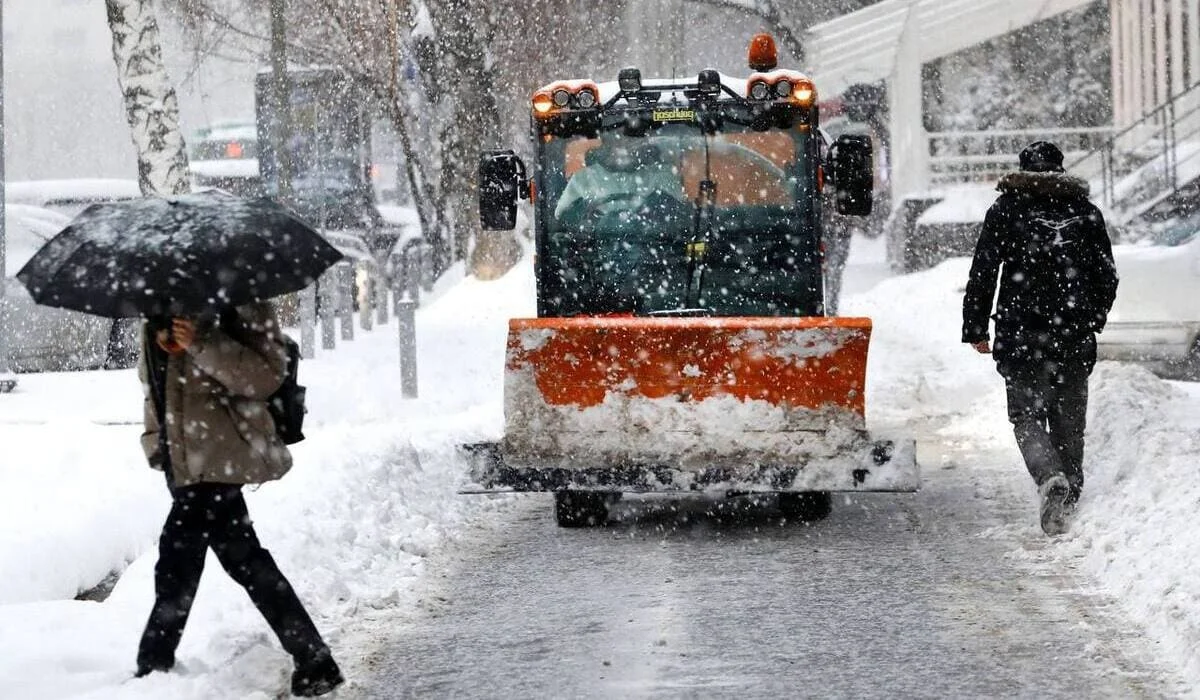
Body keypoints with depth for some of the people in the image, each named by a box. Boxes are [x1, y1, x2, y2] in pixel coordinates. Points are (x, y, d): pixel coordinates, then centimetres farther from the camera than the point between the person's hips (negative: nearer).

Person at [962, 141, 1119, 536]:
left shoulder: (1006, 210, -1)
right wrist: (1093, 319, 28)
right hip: (1075, 339, 3)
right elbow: (1107, 276, 12)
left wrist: (975, 329, 5)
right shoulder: (1085, 211, 7)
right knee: (1069, 420, 13)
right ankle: (1070, 497, 18)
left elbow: (982, 274, -2)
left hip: (1021, 336, -3)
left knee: (1027, 415, 0)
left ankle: (1051, 477, -25)